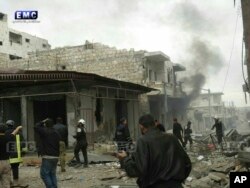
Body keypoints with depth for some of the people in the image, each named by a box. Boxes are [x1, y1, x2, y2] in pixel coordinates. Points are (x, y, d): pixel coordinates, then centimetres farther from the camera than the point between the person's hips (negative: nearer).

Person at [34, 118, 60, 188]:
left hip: (47, 157, -8)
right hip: (55, 157, 8)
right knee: (53, 174, 14)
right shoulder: (56, 133, 14)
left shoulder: (45, 131, -9)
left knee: (44, 174, -2)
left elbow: (36, 127, -8)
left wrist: (42, 122, 4)